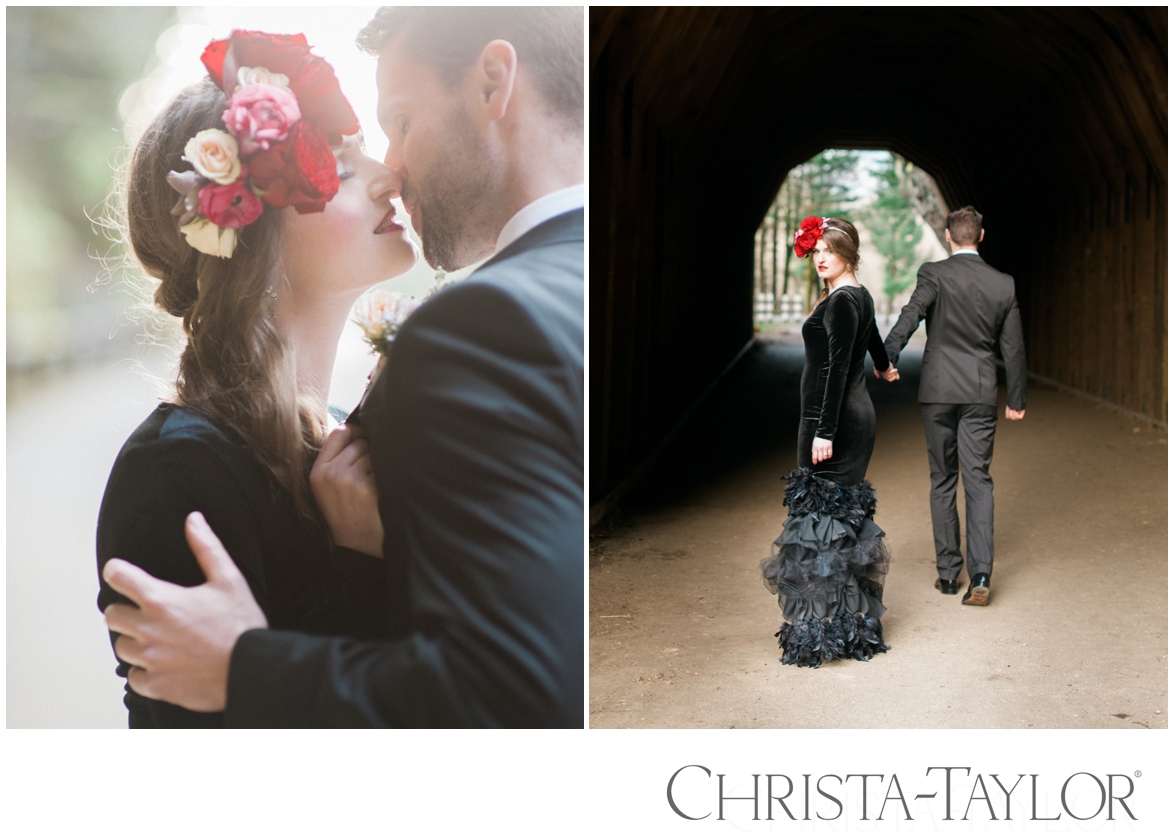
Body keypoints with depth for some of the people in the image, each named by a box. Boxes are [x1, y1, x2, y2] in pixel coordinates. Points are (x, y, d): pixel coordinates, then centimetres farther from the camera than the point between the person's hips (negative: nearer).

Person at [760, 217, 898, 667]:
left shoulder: (842, 301, -14)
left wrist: (824, 431, -23)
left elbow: (837, 369, -20)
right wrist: (883, 365, 58)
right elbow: (871, 333, 36)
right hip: (856, 412, 10)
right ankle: (853, 616, 19)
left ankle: (826, 627, -5)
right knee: (846, 511, 12)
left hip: (835, 418, -10)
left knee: (824, 510, -8)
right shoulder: (859, 295, 15)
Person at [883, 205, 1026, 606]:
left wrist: (887, 357, -34)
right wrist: (1017, 399, 18)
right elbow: (1013, 348, 9)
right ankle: (980, 574, -11)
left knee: (942, 481, 10)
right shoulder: (1003, 284, 4)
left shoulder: (934, 274, -6)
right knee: (978, 481, 2)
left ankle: (948, 572, 15)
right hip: (981, 393, 1)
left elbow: (911, 314, -24)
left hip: (938, 391, -1)